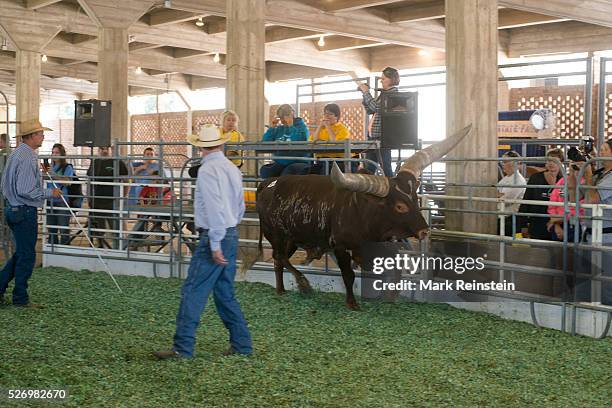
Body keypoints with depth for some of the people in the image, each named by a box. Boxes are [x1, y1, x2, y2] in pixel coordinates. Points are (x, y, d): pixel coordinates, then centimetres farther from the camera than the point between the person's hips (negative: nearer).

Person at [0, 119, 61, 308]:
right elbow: (25, 190, -24)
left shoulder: (16, 153, 13)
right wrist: (49, 193, -13)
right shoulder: (27, 157, -19)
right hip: (24, 211, -10)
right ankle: (20, 298, 9)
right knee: (27, 256, 1)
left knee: (21, 253, 18)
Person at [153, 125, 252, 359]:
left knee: (193, 292, -6)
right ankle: (241, 345, 18)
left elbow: (214, 208, -19)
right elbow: (240, 207, 19)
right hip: (232, 235, 9)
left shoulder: (207, 170, -12)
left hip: (214, 237, -9)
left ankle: (183, 349, -5)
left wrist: (215, 244, -19)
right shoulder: (232, 169, 13)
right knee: (225, 293, 15)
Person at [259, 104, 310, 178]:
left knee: (287, 172, -36)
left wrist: (291, 126, -12)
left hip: (298, 163, -4)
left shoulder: (301, 127, 3)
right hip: (279, 163, 4)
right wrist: (273, 127, 2)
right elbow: (264, 142, 9)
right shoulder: (279, 128, 17)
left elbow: (300, 141, -18)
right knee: (264, 170, -23)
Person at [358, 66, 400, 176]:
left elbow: (376, 107, -19)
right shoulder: (383, 93, 17)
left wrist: (366, 92, -9)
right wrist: (365, 94, 12)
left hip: (382, 137, -9)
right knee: (368, 169, 9)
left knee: (386, 168, -6)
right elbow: (369, 111, 20)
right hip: (372, 136, 9)